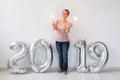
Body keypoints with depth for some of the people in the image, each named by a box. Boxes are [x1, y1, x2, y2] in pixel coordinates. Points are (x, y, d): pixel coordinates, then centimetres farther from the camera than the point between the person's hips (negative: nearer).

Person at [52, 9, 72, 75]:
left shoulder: (68, 23, -8)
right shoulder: (57, 21, -1)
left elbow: (67, 31, -23)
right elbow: (54, 28, -16)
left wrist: (68, 27, -44)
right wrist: (54, 26, -38)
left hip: (65, 41, -2)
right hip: (58, 41, 3)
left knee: (65, 56, 0)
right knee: (60, 56, 11)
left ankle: (65, 69, 14)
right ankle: (61, 68, 25)